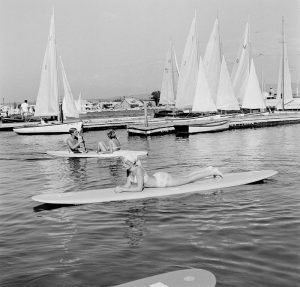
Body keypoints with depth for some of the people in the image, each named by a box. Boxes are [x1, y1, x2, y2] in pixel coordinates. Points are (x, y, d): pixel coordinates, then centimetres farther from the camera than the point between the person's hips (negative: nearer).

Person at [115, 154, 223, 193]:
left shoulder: (138, 170, -33)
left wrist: (122, 190, -33)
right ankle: (209, 169, 36)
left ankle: (213, 171, 20)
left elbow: (139, 188, -35)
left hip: (163, 180, -7)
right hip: (158, 177, 7)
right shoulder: (129, 170, -7)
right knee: (186, 177, 21)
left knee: (189, 179, 6)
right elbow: (128, 185, 2)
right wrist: (120, 187, -18)